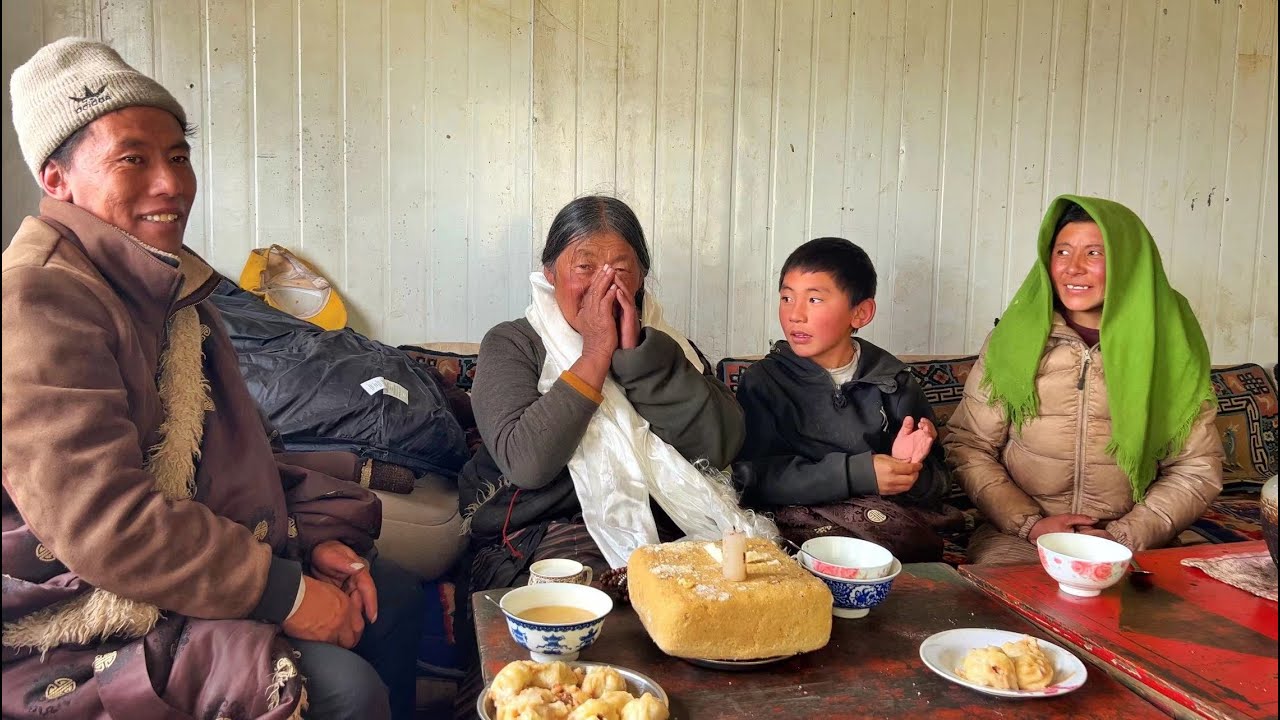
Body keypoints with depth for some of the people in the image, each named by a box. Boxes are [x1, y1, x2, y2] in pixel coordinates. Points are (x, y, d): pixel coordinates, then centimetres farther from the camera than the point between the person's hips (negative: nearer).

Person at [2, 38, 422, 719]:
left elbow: (229, 444, 14)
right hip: (81, 625, -10)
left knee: (391, 598, 11)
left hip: (201, 559, 10)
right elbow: (102, 524, -29)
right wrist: (286, 594, -23)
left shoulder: (172, 286, 9)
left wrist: (315, 533, 0)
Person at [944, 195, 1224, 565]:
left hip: (1129, 544, 1)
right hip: (1017, 537, -1)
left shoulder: (1171, 351, 1)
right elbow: (968, 446, 1)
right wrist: (1030, 524, -10)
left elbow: (1197, 468, 4)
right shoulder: (1013, 341, 0)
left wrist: (1123, 536, -8)